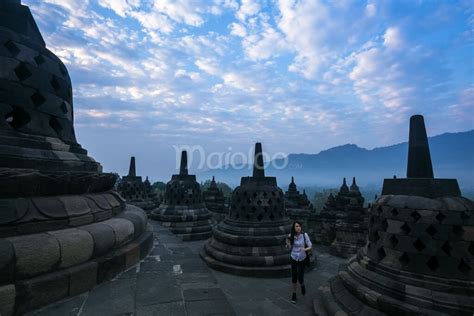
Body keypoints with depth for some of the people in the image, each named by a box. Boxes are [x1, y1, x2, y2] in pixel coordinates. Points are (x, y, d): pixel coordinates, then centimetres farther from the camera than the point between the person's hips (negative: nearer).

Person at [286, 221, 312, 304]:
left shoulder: (305, 235, -20)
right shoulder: (291, 235, -14)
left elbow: (310, 246, -14)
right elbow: (289, 248, -1)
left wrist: (305, 249, -35)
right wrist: (288, 243, -24)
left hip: (302, 259, -1)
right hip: (294, 258, 1)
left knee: (300, 278, 2)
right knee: (294, 277, 9)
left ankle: (302, 285, 39)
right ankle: (294, 293, 34)